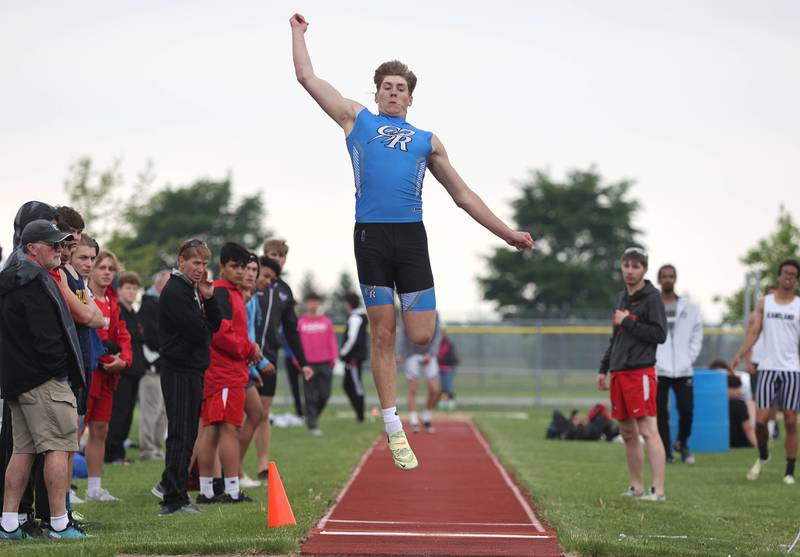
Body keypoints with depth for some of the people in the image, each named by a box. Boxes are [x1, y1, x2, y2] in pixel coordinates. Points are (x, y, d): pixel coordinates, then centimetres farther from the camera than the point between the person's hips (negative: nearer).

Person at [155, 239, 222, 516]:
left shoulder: (192, 290, 17)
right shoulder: (174, 292, -14)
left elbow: (215, 325, 12)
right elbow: (199, 332, -19)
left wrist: (208, 298, -1)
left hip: (192, 370, 10)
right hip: (180, 371, -10)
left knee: (187, 432, 16)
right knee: (182, 433, -8)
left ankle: (170, 485, 27)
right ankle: (174, 500, -7)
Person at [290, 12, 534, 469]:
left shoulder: (427, 141, 21)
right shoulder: (357, 119, 19)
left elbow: (463, 195, 23)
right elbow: (307, 77, 21)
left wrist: (506, 233, 19)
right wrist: (299, 33, 28)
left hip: (412, 238, 1)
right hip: (371, 237, -1)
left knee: (422, 336, -8)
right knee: (382, 335, 0)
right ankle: (394, 428, 7)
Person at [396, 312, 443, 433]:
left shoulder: (434, 314, 4)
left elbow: (438, 335, 1)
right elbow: (403, 335, 3)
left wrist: (431, 353, -10)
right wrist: (399, 353, -9)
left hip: (429, 356, 1)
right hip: (412, 355, -1)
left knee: (434, 390, -6)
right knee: (412, 390, -8)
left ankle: (427, 418, 13)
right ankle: (414, 422, -7)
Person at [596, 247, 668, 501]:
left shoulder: (652, 297, -5)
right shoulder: (621, 297, 18)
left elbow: (660, 334, -13)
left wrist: (627, 322, -11)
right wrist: (604, 368, 22)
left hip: (640, 372, -8)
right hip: (619, 372, 8)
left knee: (648, 430, -13)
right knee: (627, 432, 10)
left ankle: (658, 490, -16)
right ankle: (636, 487, 17)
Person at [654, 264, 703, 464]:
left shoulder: (689, 307, 9)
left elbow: (697, 335, 12)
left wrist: (690, 358, 1)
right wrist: (651, 362, -6)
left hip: (683, 370, 1)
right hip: (658, 370, -1)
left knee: (687, 410, -4)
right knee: (661, 413, 0)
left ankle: (682, 443, 22)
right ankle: (666, 452, 11)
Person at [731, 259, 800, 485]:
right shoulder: (764, 303, 10)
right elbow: (754, 332, 6)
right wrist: (739, 355, -7)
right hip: (768, 368, 1)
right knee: (760, 419, -5)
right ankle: (762, 457, 22)